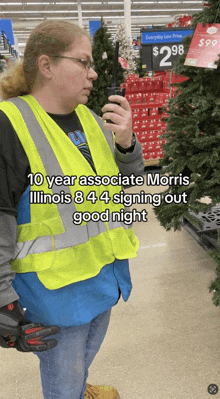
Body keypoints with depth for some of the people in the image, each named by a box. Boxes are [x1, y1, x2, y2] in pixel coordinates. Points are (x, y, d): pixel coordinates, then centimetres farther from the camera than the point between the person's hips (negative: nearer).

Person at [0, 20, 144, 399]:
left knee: (87, 351, 31)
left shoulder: (89, 118, 2)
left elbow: (128, 177, 9)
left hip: (105, 268, 7)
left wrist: (125, 141, -12)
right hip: (54, 284, -7)